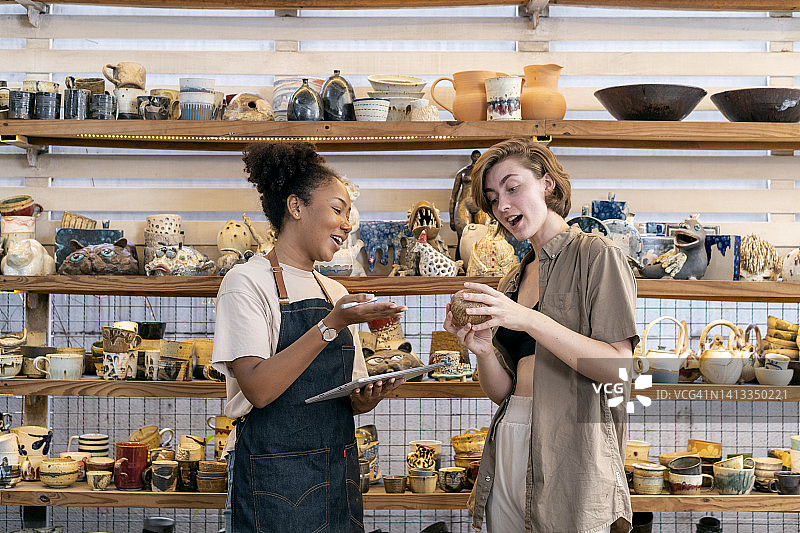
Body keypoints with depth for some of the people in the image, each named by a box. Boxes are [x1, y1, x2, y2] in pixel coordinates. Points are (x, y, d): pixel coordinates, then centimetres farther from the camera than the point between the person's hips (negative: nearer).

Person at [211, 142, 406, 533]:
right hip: (274, 480, -6)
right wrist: (332, 324, -23)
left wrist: (366, 399, -7)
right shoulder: (246, 282, -7)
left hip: (338, 475, 6)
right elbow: (258, 388, -19)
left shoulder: (336, 294, 12)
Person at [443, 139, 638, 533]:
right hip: (507, 452, 6)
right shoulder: (513, 280, 14)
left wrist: (530, 320, -22)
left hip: (571, 455, -6)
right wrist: (482, 351, -8)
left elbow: (618, 368, -15)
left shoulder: (595, 255, -4)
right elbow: (502, 392, 12)